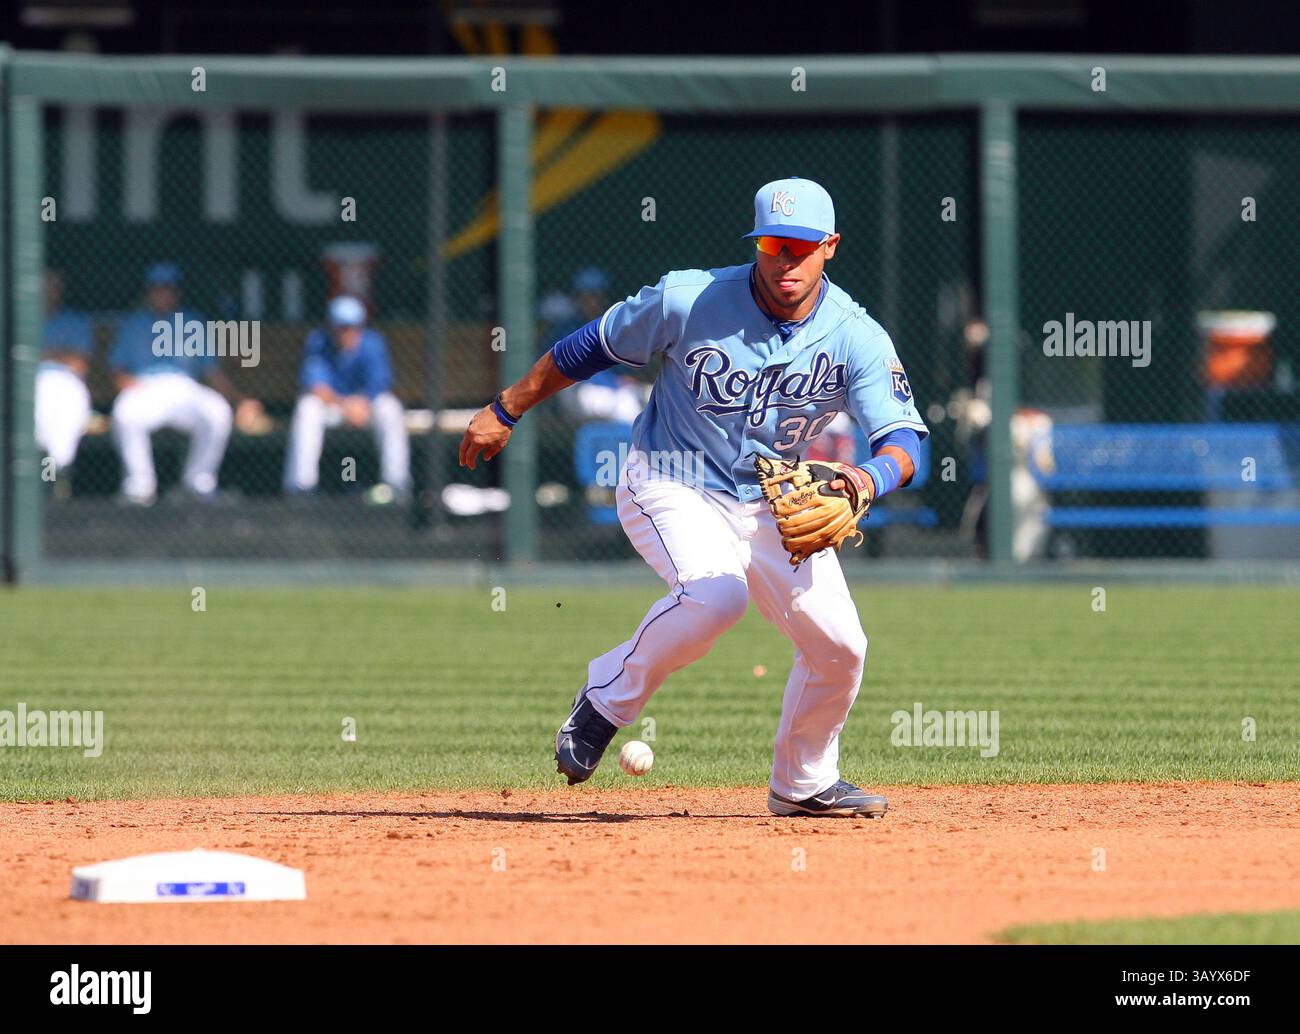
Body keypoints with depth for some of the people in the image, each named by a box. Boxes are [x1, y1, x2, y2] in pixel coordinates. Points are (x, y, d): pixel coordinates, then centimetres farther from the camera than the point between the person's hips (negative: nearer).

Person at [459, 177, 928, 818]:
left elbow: (903, 439, -20)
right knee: (714, 594, -34)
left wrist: (870, 478, -44)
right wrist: (505, 412, 5)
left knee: (840, 645, -3)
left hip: (773, 506, 4)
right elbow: (592, 347, -2)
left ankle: (804, 784, 22)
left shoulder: (857, 338, -12)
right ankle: (609, 695, -10)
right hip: (672, 488, -4)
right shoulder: (688, 301, -17)